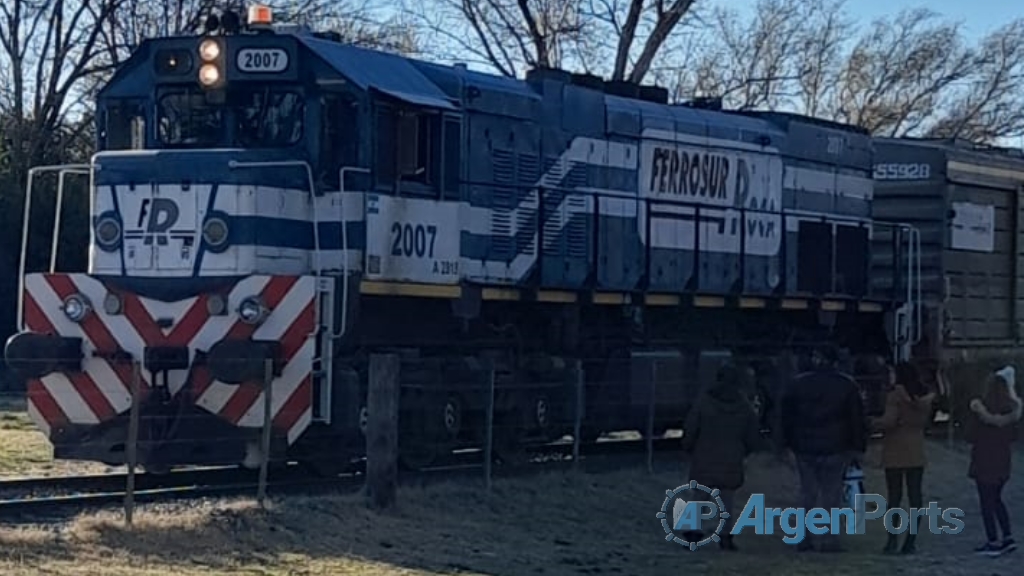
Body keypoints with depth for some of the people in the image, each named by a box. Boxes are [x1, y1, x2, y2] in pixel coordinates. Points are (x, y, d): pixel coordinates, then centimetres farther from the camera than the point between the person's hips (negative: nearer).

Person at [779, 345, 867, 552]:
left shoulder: (799, 383, 4)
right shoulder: (847, 385, 0)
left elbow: (787, 415, 7)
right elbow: (857, 418, 0)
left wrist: (786, 442, 14)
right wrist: (858, 447, 4)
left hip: (805, 448, 2)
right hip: (836, 448, -2)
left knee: (808, 493, 10)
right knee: (832, 492, 3)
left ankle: (805, 538, 9)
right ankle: (831, 539, -2)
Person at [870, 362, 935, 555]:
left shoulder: (896, 395, -11)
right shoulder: (924, 397, 7)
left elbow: (889, 421, -18)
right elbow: (926, 421, 13)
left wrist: (874, 423, -2)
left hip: (896, 451, -5)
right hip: (916, 452, 5)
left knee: (894, 496, 0)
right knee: (915, 496, 5)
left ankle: (893, 539, -6)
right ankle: (911, 541, 3)